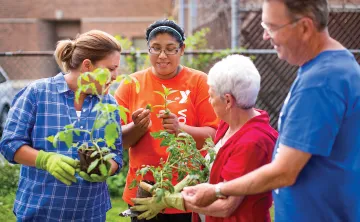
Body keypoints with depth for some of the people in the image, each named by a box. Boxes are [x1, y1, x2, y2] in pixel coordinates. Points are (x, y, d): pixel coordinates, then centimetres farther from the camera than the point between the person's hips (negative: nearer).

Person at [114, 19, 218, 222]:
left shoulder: (199, 82, -4)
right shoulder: (131, 84, 2)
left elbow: (214, 135, -8)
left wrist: (180, 128, -25)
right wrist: (137, 128, -18)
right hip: (143, 192, 2)